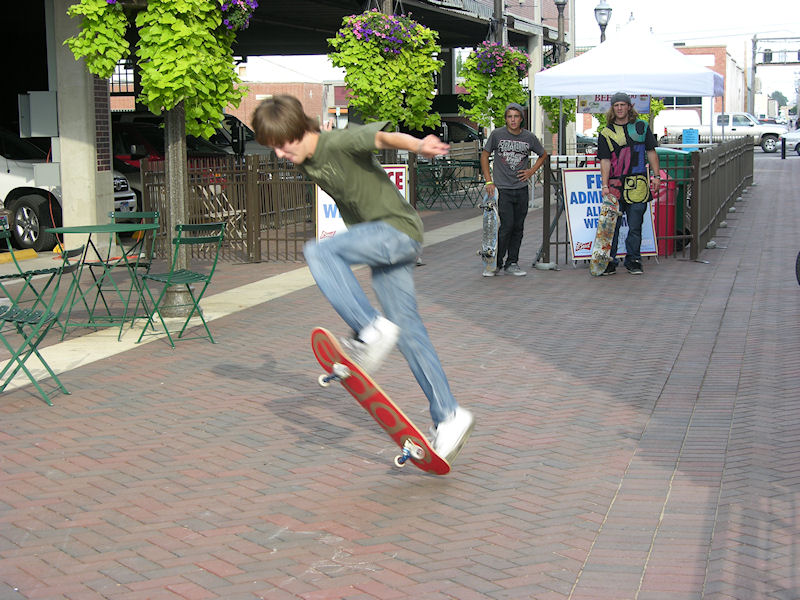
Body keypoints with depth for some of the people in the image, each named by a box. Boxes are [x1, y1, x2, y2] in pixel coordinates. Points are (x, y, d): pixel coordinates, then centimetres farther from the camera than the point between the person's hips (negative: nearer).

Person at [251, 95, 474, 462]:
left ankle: (370, 329, -24)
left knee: (317, 253, -27)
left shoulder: (340, 143, -17)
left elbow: (381, 136, -36)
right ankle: (448, 417, 9)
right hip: (379, 238, 9)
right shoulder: (305, 162, 9)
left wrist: (418, 145, -53)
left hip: (398, 229, -9)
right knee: (407, 331, 5)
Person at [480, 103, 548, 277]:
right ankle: (495, 263, 1)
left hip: (521, 189, 3)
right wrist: (488, 181, 0)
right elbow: (484, 156, 7)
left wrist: (532, 171, 6)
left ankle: (512, 263, 16)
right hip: (502, 188, -3)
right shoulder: (497, 134, -2)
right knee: (506, 226, -11)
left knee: (518, 227, 6)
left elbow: (543, 155, 21)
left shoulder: (529, 137, 4)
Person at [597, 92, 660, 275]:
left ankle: (633, 260, 14)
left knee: (635, 226, 5)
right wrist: (605, 185, -9)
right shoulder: (606, 133, 5)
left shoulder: (641, 127, 10)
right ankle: (610, 262, 7)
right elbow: (605, 161, 0)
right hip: (616, 185, -1)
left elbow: (651, 152, 13)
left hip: (638, 185, 1)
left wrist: (656, 176, 5)